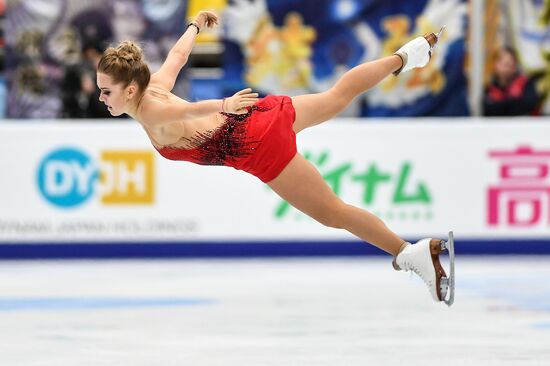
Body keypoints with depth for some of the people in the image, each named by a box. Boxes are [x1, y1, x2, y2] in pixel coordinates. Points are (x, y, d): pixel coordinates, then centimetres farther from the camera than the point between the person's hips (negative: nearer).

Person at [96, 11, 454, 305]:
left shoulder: (150, 115, -22)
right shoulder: (156, 84, 1)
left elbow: (189, 110, -45)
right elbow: (179, 53, 21)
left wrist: (222, 105, -64)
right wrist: (196, 24, 40)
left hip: (259, 147, -8)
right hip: (258, 116, 8)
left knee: (332, 213, 0)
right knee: (339, 95, 29)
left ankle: (415, 252, 2)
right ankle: (405, 56, 46)